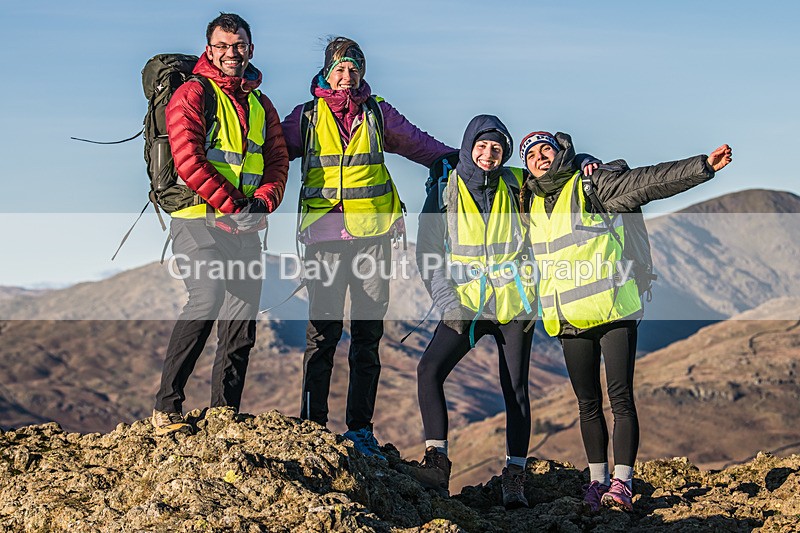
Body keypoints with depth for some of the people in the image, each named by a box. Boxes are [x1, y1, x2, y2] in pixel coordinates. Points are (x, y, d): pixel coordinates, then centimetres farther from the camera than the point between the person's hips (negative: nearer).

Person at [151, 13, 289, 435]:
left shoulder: (260, 104, 19)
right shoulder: (192, 94, -1)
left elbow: (278, 161, 13)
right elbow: (188, 159, -13)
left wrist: (262, 202, -8)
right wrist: (231, 206, -16)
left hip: (245, 227, 6)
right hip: (198, 219, -6)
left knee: (242, 319, 3)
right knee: (207, 297, -25)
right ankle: (166, 406, -17)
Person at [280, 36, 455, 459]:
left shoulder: (377, 113, 12)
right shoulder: (306, 116, 9)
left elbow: (419, 144, 23)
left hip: (372, 233, 2)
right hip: (325, 232, -2)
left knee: (368, 334, 3)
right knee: (322, 331, -5)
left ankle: (360, 430, 9)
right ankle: (313, 428, 3)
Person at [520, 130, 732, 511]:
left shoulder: (594, 184, -3)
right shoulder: (531, 204, 14)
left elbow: (652, 181, -13)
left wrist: (704, 166, -22)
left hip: (614, 309, -5)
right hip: (569, 320, 5)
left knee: (621, 398, -9)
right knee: (588, 404, 10)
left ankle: (622, 483, -8)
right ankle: (597, 480, 18)